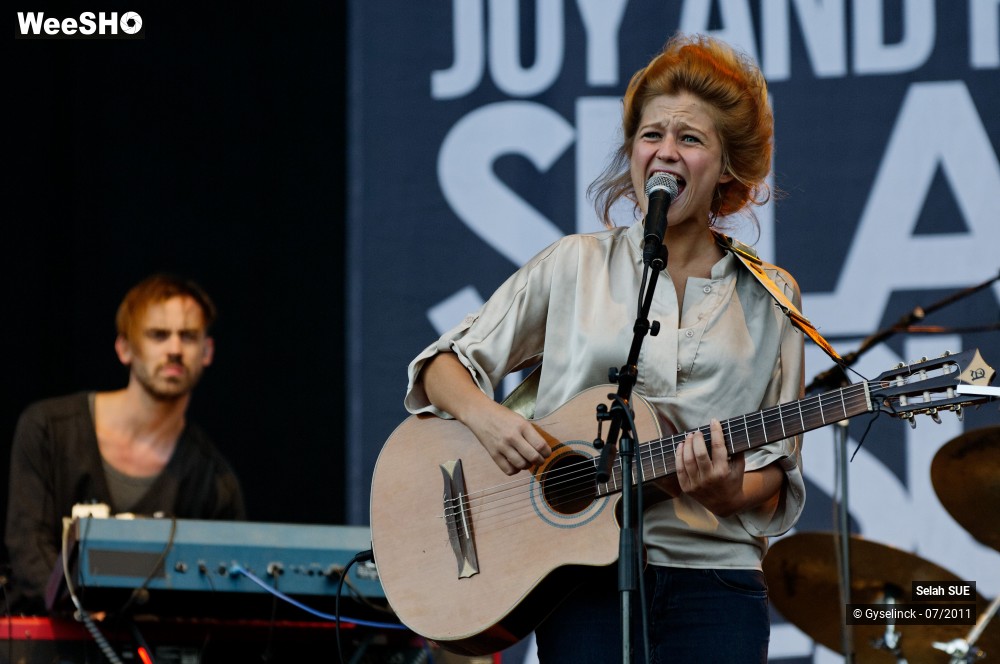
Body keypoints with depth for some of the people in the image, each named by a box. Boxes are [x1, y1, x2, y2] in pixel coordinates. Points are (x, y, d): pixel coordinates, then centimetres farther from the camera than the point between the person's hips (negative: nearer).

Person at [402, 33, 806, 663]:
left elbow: (776, 482, 8)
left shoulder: (768, 298, 8)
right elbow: (443, 366, 9)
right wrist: (486, 415, -11)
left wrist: (729, 492, -13)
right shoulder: (576, 266, 7)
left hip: (714, 576, 1)